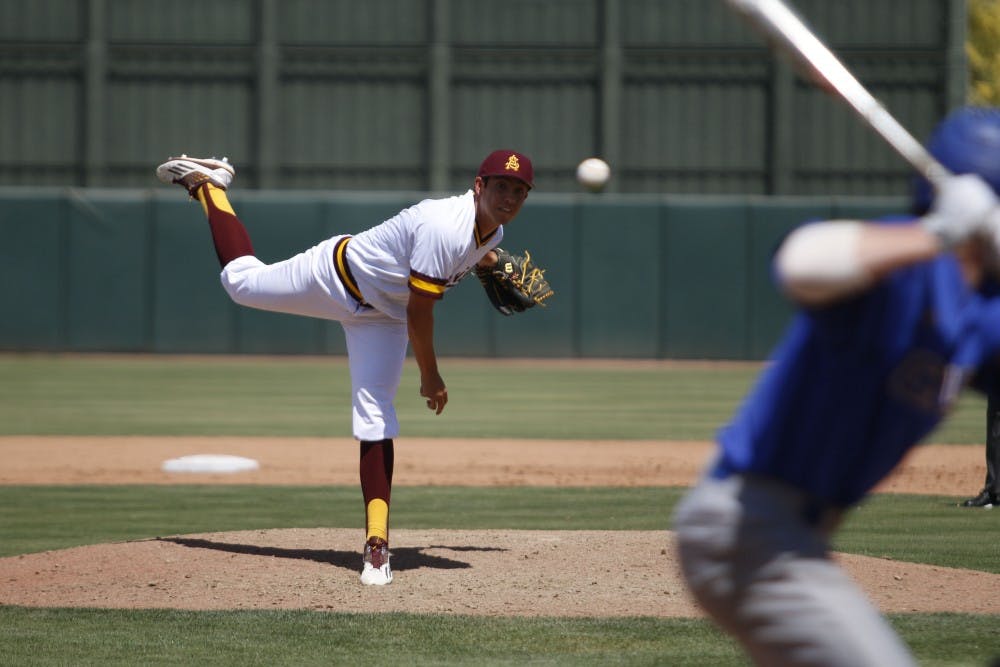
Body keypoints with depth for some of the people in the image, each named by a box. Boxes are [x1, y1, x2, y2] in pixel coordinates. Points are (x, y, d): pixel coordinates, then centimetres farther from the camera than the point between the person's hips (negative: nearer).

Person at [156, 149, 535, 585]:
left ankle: (377, 543, -10)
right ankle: (208, 183, 39)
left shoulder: (492, 231, -12)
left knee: (376, 420, -7)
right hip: (338, 274, -6)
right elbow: (418, 314, -32)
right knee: (241, 280, 16)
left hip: (382, 317, 6)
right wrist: (430, 378, -23)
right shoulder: (446, 229, -38)